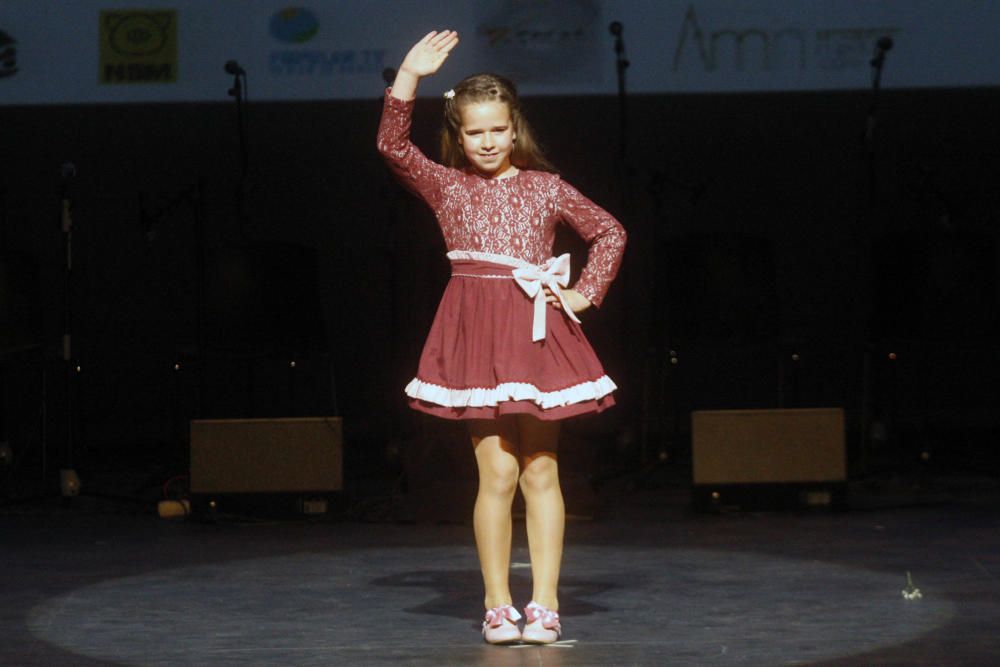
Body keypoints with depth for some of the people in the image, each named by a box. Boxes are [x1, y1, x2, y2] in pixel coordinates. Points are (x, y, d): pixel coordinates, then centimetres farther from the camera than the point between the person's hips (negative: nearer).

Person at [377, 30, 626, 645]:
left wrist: (584, 294, 8)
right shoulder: (446, 185, 8)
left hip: (538, 330, 1)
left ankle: (545, 605, 6)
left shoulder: (546, 188, 9)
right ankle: (497, 605, 3)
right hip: (477, 337, -1)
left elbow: (610, 232, 16)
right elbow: (393, 145, -3)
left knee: (541, 471, 2)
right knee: (497, 472, -5)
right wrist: (409, 78, -10)